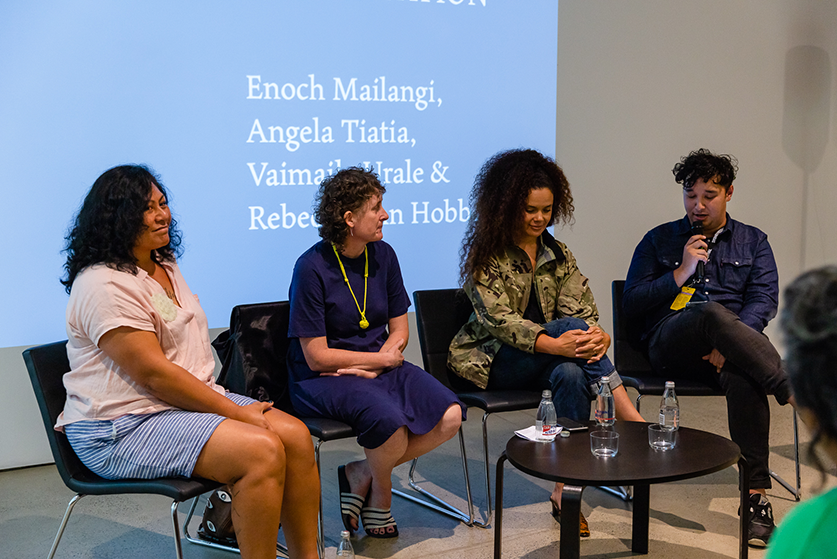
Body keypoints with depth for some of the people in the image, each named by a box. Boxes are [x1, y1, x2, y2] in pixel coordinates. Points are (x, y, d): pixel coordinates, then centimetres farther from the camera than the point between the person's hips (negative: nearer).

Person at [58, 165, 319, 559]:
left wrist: (236, 405, 5)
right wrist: (236, 412, -18)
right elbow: (154, 374, -21)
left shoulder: (166, 266, 15)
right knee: (261, 451, -26)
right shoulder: (103, 285, -16)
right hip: (123, 427, -9)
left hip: (195, 399, 9)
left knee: (295, 435, -9)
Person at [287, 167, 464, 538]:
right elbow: (317, 357, -14)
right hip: (321, 380, -6)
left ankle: (361, 474, 0)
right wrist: (383, 358, -10)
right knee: (390, 420, -33)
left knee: (450, 416, -16)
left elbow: (399, 330, 9)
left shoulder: (383, 256, 4)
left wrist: (372, 368, -10)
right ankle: (380, 495, 1)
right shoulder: (312, 267, -14)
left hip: (378, 366, 6)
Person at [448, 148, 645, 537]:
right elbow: (498, 319, -17)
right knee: (572, 326, -29)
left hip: (544, 361, 4)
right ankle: (636, 425, -32)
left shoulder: (556, 254, 13)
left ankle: (565, 489, -31)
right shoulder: (486, 254, -4)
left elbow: (581, 307, 2)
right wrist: (554, 344, -33)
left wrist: (599, 336, -23)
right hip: (493, 361, -4)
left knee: (571, 374, -33)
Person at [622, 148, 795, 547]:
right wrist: (681, 273, -1)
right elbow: (631, 305, 10)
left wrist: (728, 343, -14)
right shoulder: (659, 240, 19)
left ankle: (756, 497, -34)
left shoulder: (753, 242, 21)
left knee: (743, 376, -37)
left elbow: (764, 300, 5)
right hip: (669, 343, -1)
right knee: (711, 312, -37)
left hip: (731, 344, 1)